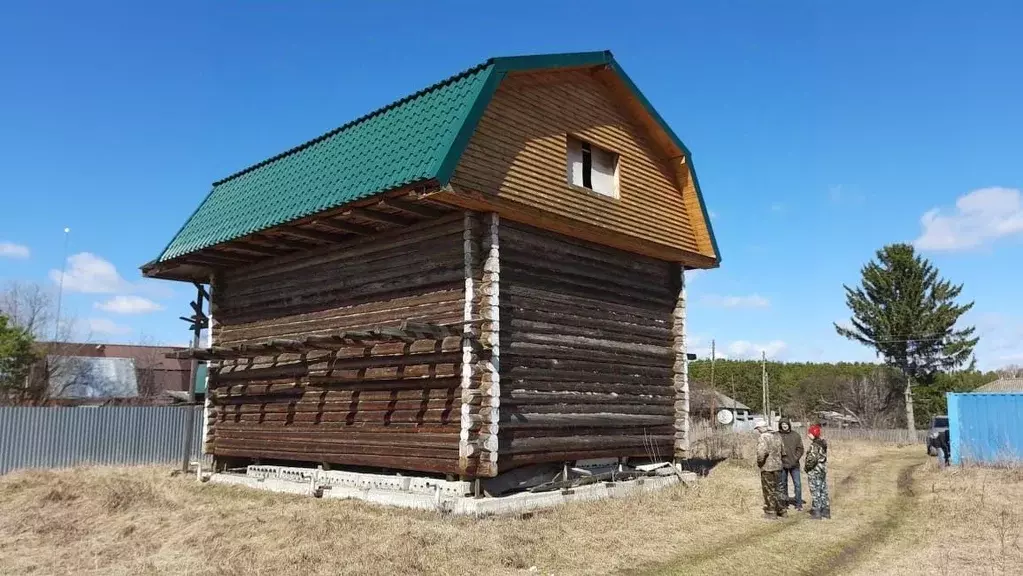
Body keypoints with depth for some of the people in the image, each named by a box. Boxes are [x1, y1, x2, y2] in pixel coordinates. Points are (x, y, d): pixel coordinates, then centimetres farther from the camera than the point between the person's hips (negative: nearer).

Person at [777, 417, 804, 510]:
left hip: (794, 464, 1)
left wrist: (795, 459, -7)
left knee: (797, 484, 1)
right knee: (782, 484, 8)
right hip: (782, 464, -1)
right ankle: (784, 503, 18)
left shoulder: (795, 435, 4)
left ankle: (798, 504, 10)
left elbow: (800, 449, 4)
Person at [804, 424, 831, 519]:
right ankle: (826, 511, 23)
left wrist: (806, 467, -11)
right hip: (823, 470, 8)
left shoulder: (814, 445, -20)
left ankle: (817, 512, 7)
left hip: (814, 472, -8)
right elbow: (823, 457, 12)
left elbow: (812, 459, -27)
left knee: (816, 492, 1)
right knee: (823, 491, 15)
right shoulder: (823, 443, 7)